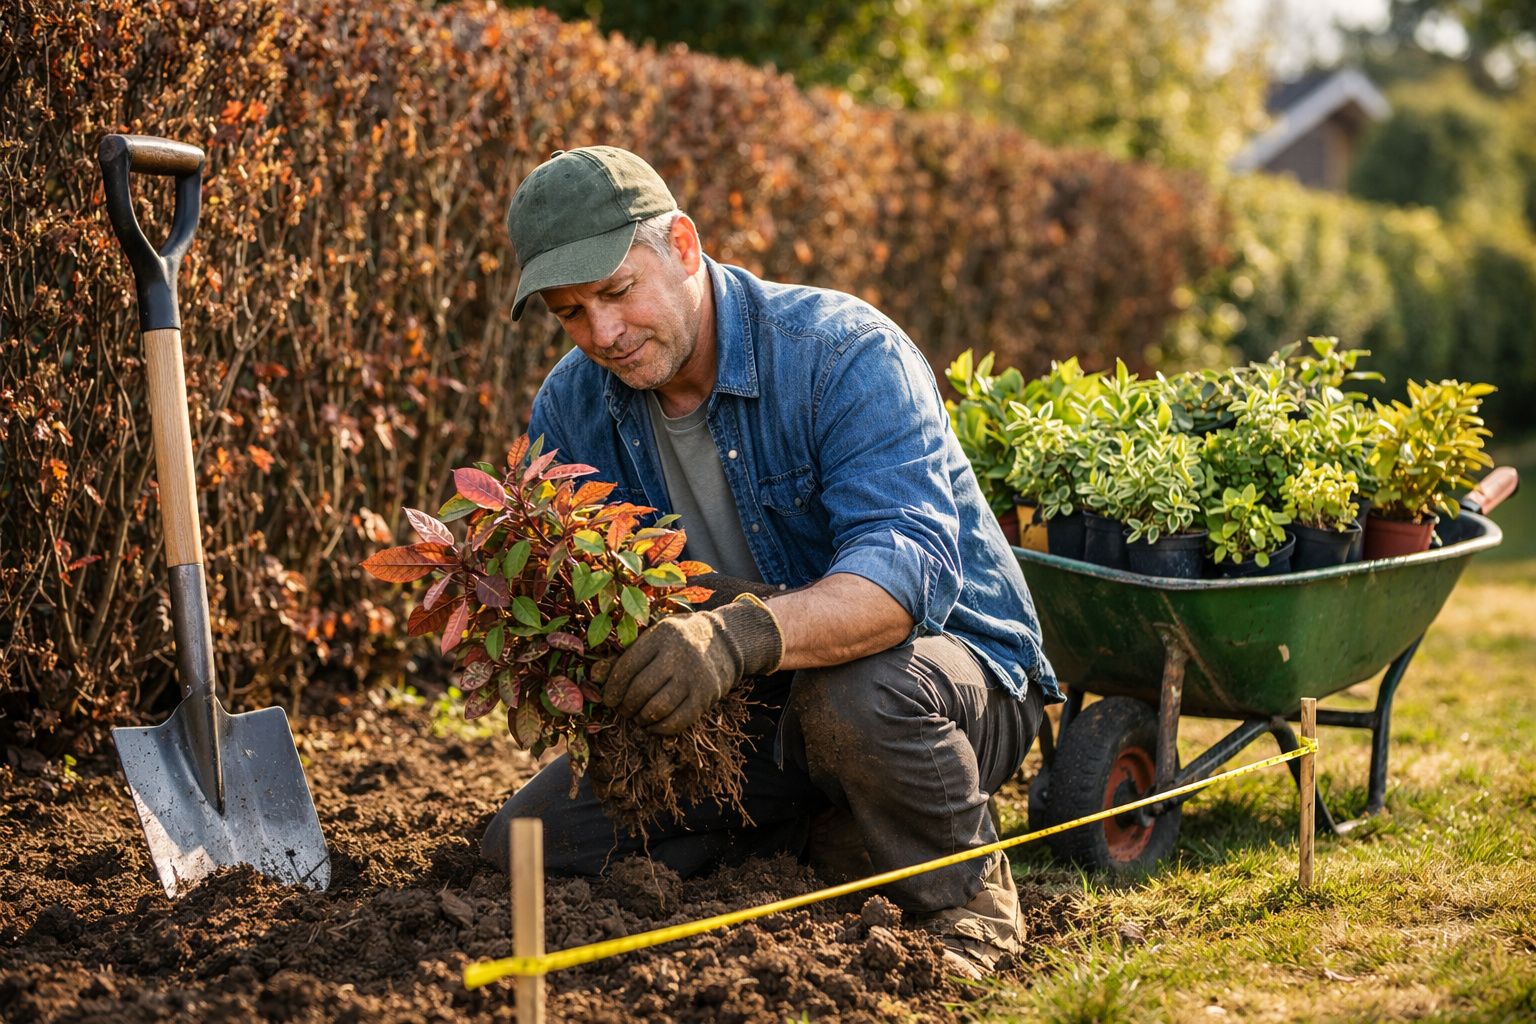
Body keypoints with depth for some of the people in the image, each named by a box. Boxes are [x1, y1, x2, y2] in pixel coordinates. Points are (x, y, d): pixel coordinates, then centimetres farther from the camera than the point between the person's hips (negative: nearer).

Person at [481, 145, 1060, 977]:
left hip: (946, 663, -6)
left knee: (854, 691, -41)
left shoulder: (844, 354, -23)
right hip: (751, 718, 6)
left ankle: (965, 898, -10)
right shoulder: (571, 407, -4)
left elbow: (911, 565, -37)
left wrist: (741, 635, -55)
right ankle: (825, 827, 6)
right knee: (520, 849, -6)